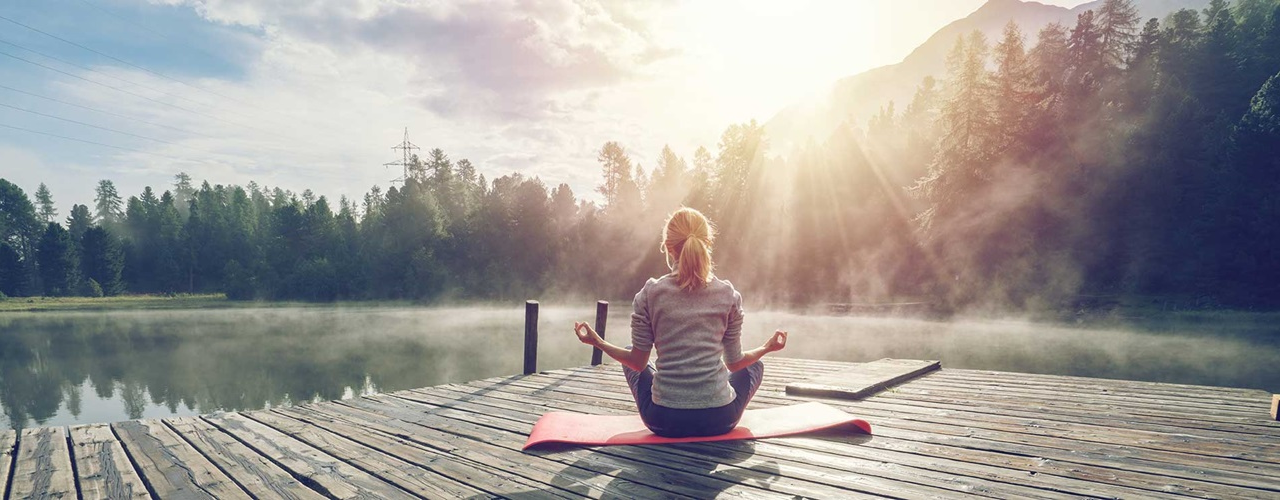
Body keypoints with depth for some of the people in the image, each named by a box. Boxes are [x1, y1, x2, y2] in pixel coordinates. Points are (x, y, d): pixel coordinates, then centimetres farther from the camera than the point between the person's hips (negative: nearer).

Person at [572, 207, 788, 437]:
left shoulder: (650, 293, -5)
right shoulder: (728, 295, -3)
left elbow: (638, 362, -1)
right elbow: (734, 362, 5)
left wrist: (598, 342, 15)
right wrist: (768, 347, 24)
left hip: (663, 421, 0)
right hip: (719, 421, 1)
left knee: (630, 355, 29)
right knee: (755, 365, 31)